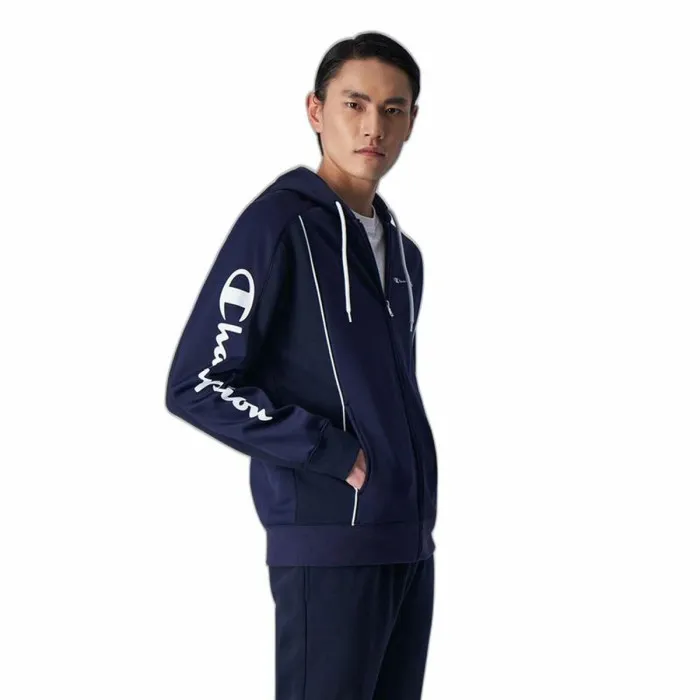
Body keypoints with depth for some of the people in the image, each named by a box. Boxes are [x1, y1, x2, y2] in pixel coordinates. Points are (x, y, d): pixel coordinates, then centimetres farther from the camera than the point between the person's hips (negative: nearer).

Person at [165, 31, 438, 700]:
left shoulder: (402, 251, 17)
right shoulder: (279, 224, -7)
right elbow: (197, 386, -12)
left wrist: (414, 506, 9)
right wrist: (336, 456, -15)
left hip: (409, 541, 8)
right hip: (328, 545, -7)